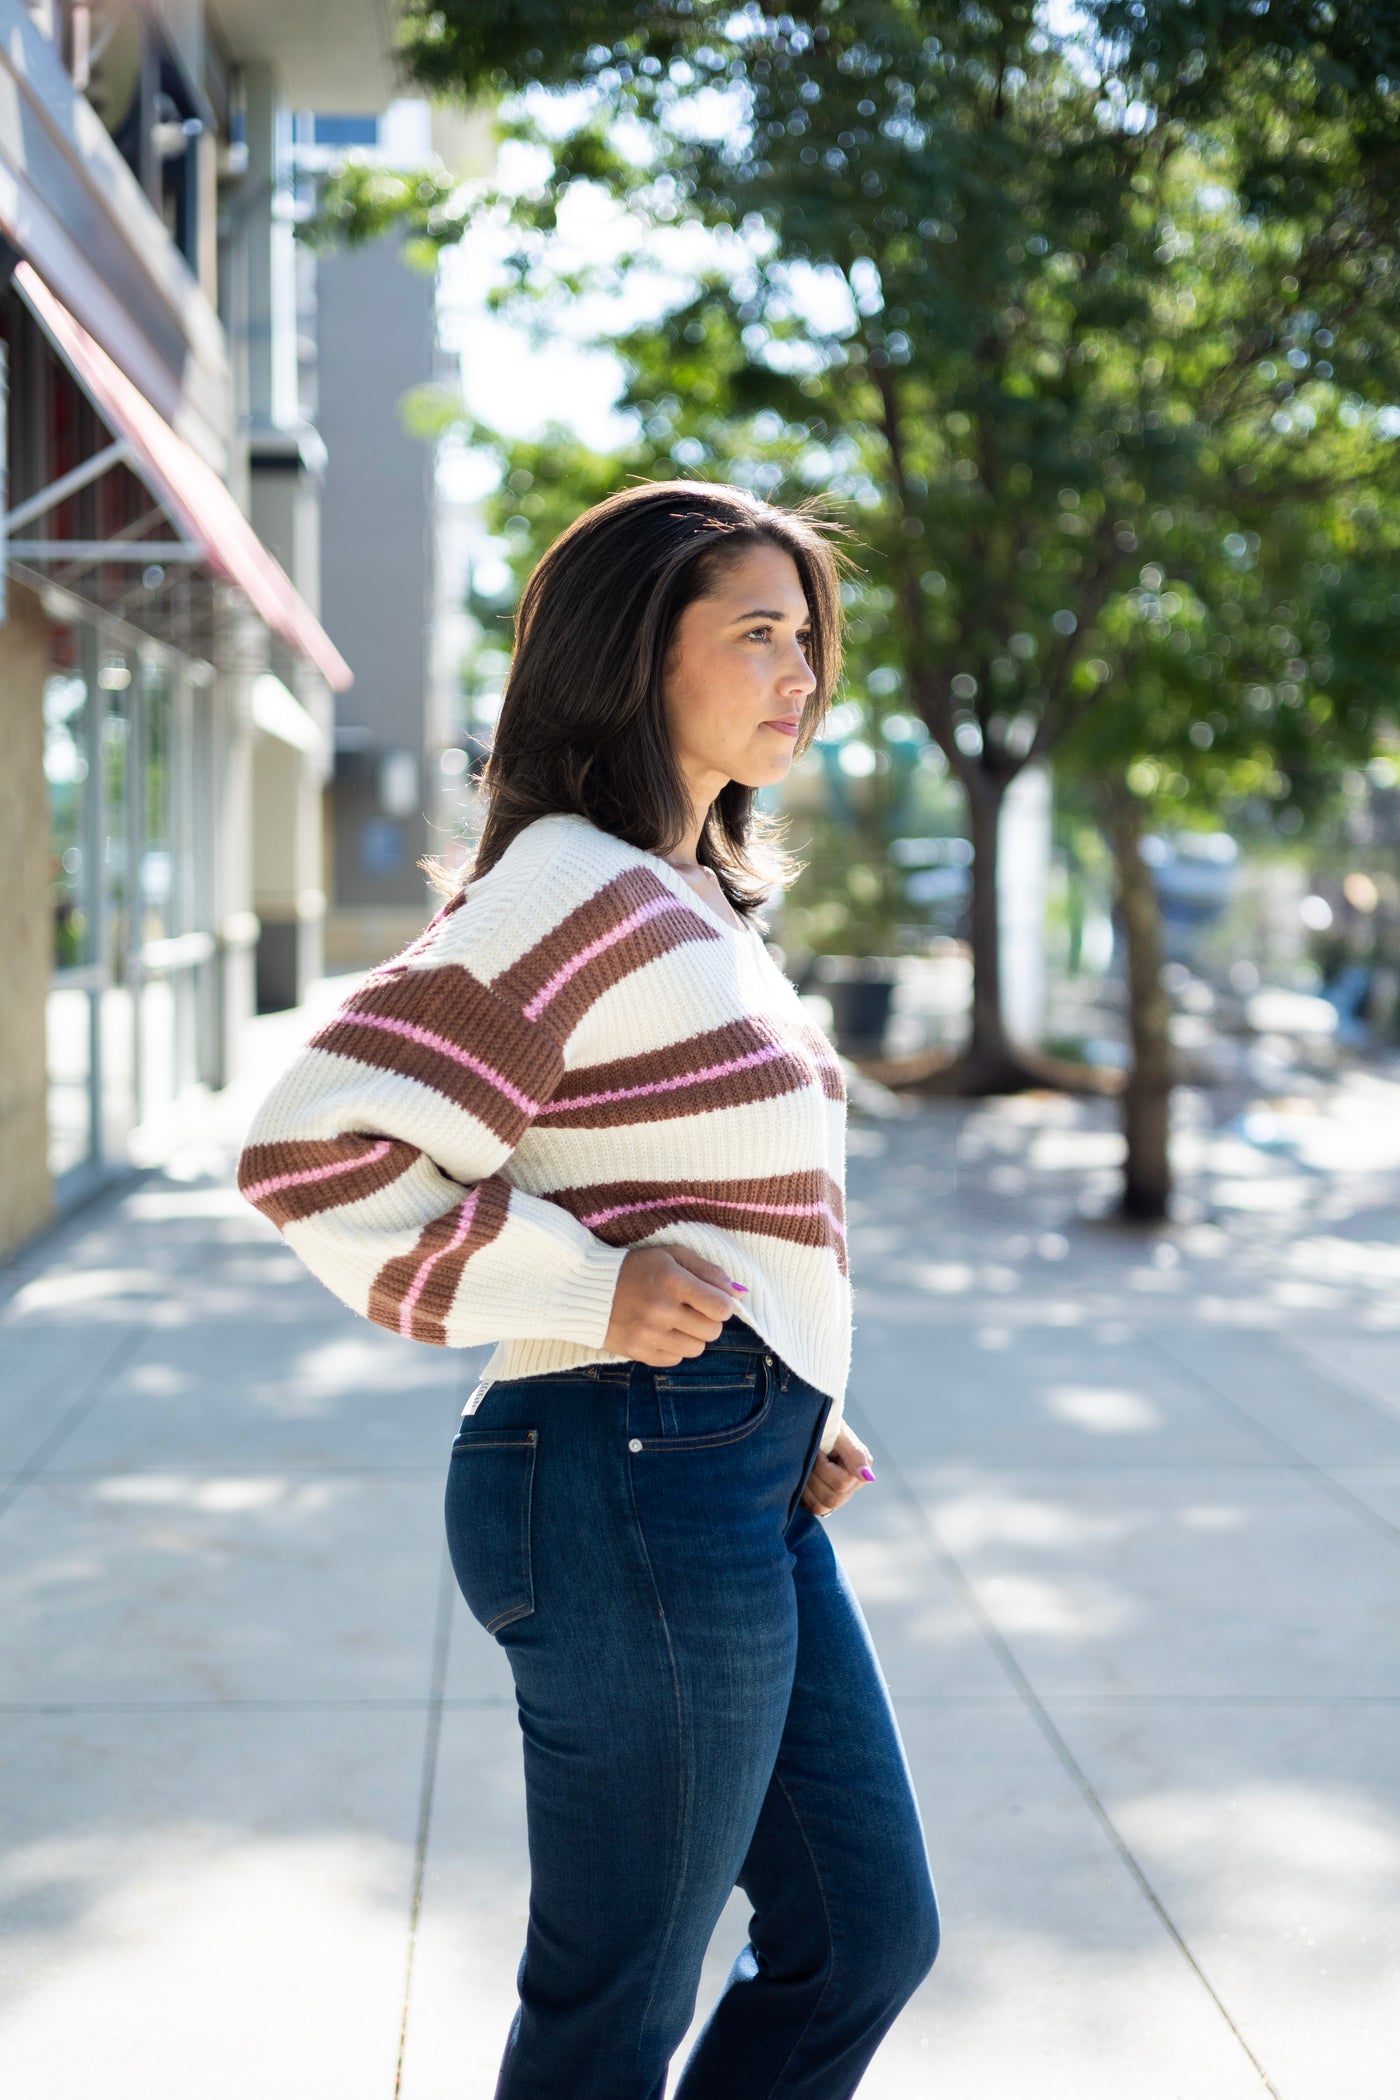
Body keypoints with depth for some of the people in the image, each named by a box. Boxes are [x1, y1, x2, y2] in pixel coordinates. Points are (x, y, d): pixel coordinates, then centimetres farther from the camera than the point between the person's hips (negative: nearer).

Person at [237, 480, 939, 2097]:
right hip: (638, 1489, -10)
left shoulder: (692, 902, 17)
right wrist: (584, 1294, -20)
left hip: (747, 1489, 10)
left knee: (867, 1938, 18)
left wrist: (791, 1412, 12)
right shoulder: (568, 895, -14)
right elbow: (314, 1149, -20)